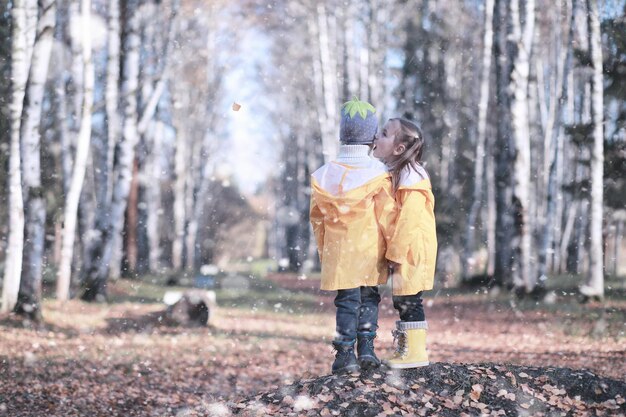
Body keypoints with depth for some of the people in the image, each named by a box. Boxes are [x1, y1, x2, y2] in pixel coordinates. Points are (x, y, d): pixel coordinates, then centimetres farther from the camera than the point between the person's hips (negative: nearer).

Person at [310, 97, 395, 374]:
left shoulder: (323, 175, -1)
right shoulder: (378, 174, -9)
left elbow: (317, 218, 5)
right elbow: (387, 216, -6)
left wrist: (323, 251, 16)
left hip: (337, 251, 1)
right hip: (371, 250, -1)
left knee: (346, 300, 5)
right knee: (369, 298, 11)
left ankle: (345, 354, 1)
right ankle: (366, 349, 5)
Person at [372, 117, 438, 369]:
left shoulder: (410, 177, -17)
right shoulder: (393, 174, 14)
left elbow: (409, 218, -22)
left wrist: (396, 254, -21)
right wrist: (394, 253, 15)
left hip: (412, 251, -9)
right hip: (402, 251, 9)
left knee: (409, 300, -6)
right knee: (402, 301, 13)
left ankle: (415, 352, 0)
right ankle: (406, 350, 20)